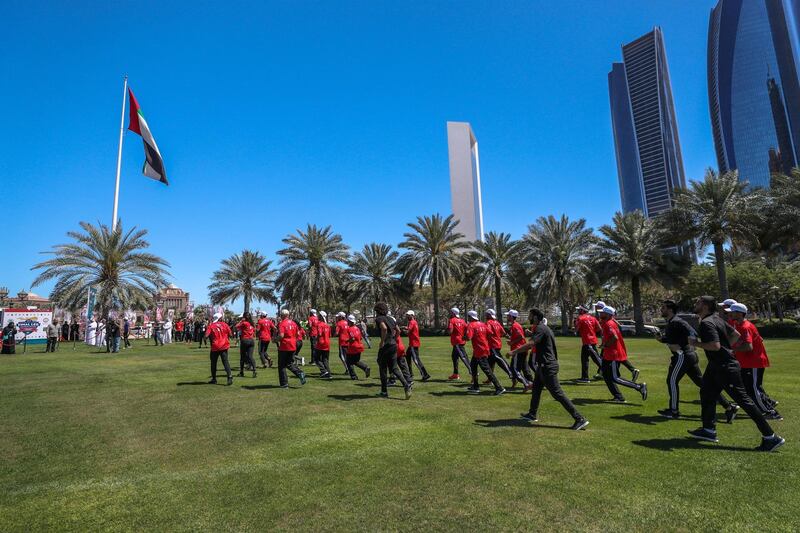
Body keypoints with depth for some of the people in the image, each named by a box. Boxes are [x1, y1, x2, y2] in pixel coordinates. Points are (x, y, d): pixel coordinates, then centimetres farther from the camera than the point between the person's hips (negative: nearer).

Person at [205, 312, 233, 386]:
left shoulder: (211, 326, -3)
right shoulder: (224, 324, 1)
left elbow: (206, 336, -11)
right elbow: (230, 334, 2)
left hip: (215, 347, 0)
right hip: (224, 346, 1)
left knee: (213, 363, 15)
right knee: (225, 362, -1)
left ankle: (214, 379, 21)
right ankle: (230, 376, -17)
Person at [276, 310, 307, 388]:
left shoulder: (282, 324, -13)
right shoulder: (294, 323, 6)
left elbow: (281, 336, -24)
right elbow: (297, 334, 12)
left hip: (284, 347, -6)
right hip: (293, 347, 6)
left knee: (282, 366, 8)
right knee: (290, 363, 19)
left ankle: (284, 384, 10)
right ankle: (300, 374, -4)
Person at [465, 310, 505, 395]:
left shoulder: (471, 325, -14)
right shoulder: (482, 324, 10)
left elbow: (468, 337, -26)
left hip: (479, 351, -9)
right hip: (485, 349, 9)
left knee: (487, 370, -6)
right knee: (473, 366, 21)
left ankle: (499, 388, -6)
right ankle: (475, 387, 27)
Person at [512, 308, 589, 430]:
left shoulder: (540, 328, -17)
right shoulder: (543, 328, 14)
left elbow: (530, 344, -29)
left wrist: (513, 352, -24)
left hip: (547, 366, -11)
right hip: (544, 365, 11)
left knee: (557, 393, -7)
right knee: (536, 388, 21)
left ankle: (580, 419, -4)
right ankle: (532, 414, 34)